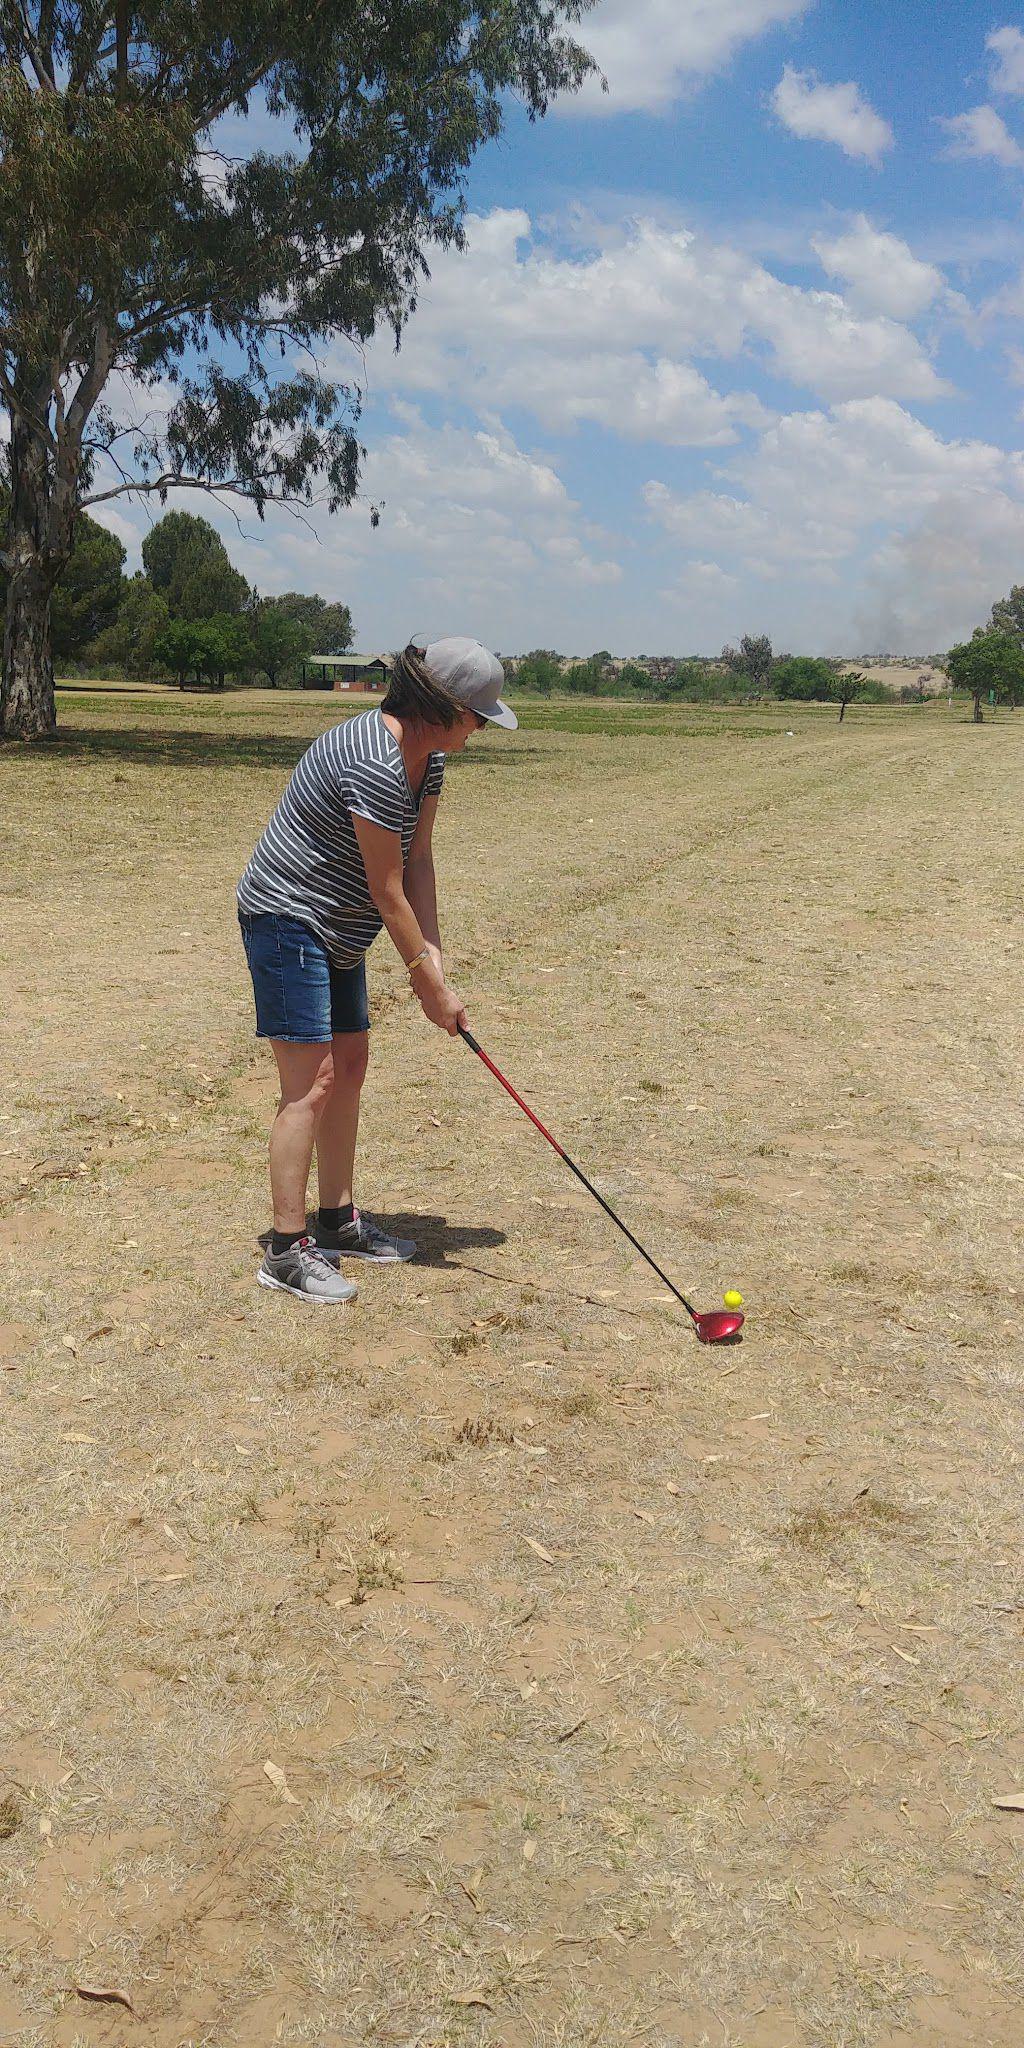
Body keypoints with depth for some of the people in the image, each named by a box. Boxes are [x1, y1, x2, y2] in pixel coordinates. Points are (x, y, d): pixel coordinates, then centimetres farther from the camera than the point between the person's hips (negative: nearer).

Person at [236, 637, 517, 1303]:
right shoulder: (375, 766, -27)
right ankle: (286, 1251, -3)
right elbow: (387, 889, -22)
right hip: (287, 920, -10)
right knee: (311, 1083, -11)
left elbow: (419, 857, 2)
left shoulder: (429, 754, 3)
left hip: (338, 930, 10)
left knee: (350, 1066, 14)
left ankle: (339, 1221, 26)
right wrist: (428, 981, -14)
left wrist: (433, 953, -8)